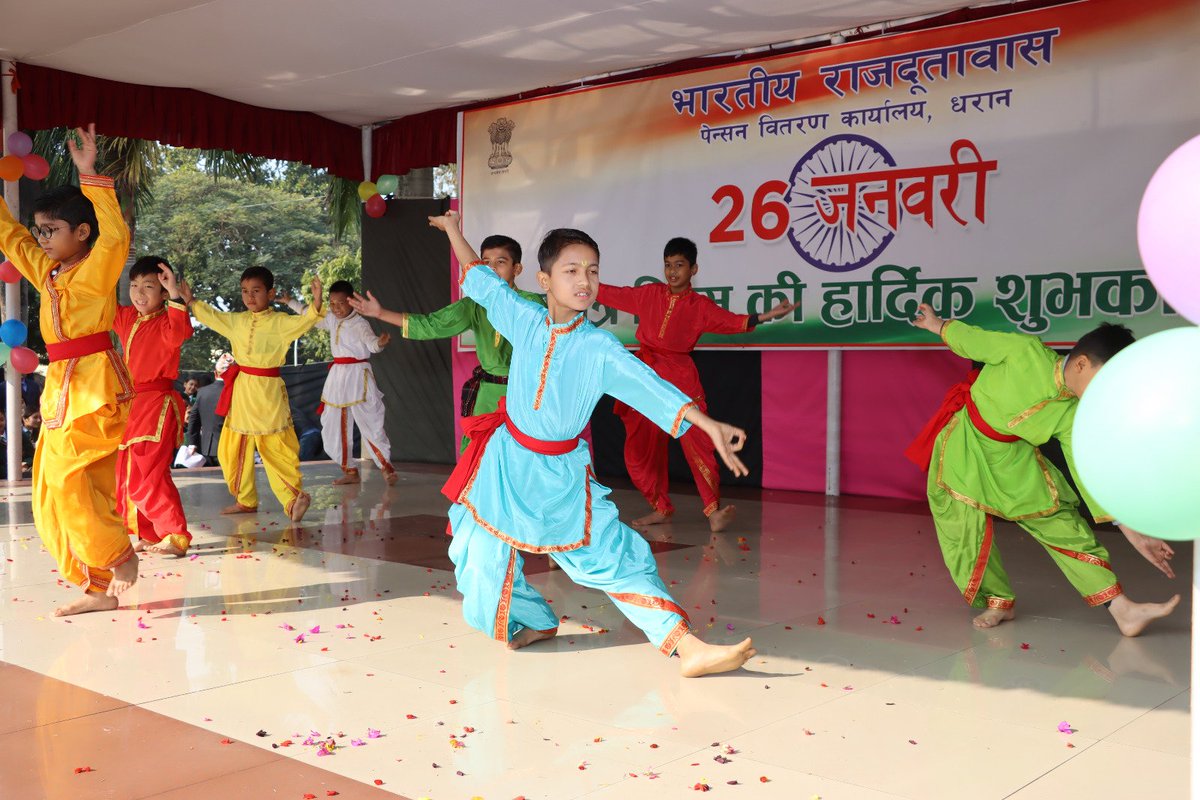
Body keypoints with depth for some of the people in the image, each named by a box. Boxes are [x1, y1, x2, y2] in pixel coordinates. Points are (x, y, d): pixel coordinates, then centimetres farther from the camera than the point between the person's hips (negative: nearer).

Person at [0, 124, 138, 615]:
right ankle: (100, 589, 12)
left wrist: (90, 177, -27)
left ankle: (119, 556, 1)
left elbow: (115, 236, -26)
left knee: (68, 476, -19)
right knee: (54, 493, 7)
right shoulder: (48, 273, 15)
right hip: (61, 386, 9)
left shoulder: (97, 269, -6)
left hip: (95, 385, -9)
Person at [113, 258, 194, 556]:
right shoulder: (126, 318, 10)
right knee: (128, 476, 13)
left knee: (149, 474, -15)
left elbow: (178, 334, -33)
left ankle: (176, 537, -10)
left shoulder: (166, 321, -11)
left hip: (158, 405, -8)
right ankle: (147, 536, 23)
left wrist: (175, 296, -38)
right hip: (130, 405, 9)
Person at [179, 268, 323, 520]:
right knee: (231, 450, 14)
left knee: (275, 448, -12)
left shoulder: (280, 322, -7)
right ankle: (245, 500, 26)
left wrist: (316, 305, -40)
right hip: (241, 391, 7)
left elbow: (302, 322, -24)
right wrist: (191, 301, 29)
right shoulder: (236, 321, 10)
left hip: (267, 392, -7)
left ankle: (293, 498, -8)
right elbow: (212, 316, 25)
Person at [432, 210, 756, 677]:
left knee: (615, 555, -8)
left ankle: (687, 647, -12)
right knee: (485, 555, 3)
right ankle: (532, 622, 31)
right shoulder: (526, 320, -4)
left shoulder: (599, 349, -11)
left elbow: (649, 386, -19)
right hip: (507, 462, 2)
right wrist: (453, 230, 22)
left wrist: (709, 425, -29)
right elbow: (482, 281, 12)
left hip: (563, 473, -2)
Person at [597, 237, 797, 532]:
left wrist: (766, 316, -23)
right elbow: (612, 294, 18)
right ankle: (660, 508, 22)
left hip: (680, 378, -3)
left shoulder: (700, 306, 4)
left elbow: (733, 320, -8)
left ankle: (714, 511, -16)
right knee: (640, 450, 6)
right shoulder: (649, 294, 10)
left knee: (696, 443, -18)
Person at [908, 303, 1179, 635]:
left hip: (1013, 456, 4)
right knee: (965, 527, -9)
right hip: (963, 444, -4)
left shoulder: (1073, 418, -13)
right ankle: (998, 603, 13)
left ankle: (1123, 609, -6)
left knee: (1059, 519, -4)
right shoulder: (1026, 351, -28)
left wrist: (1134, 535, -12)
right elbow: (973, 340, -13)